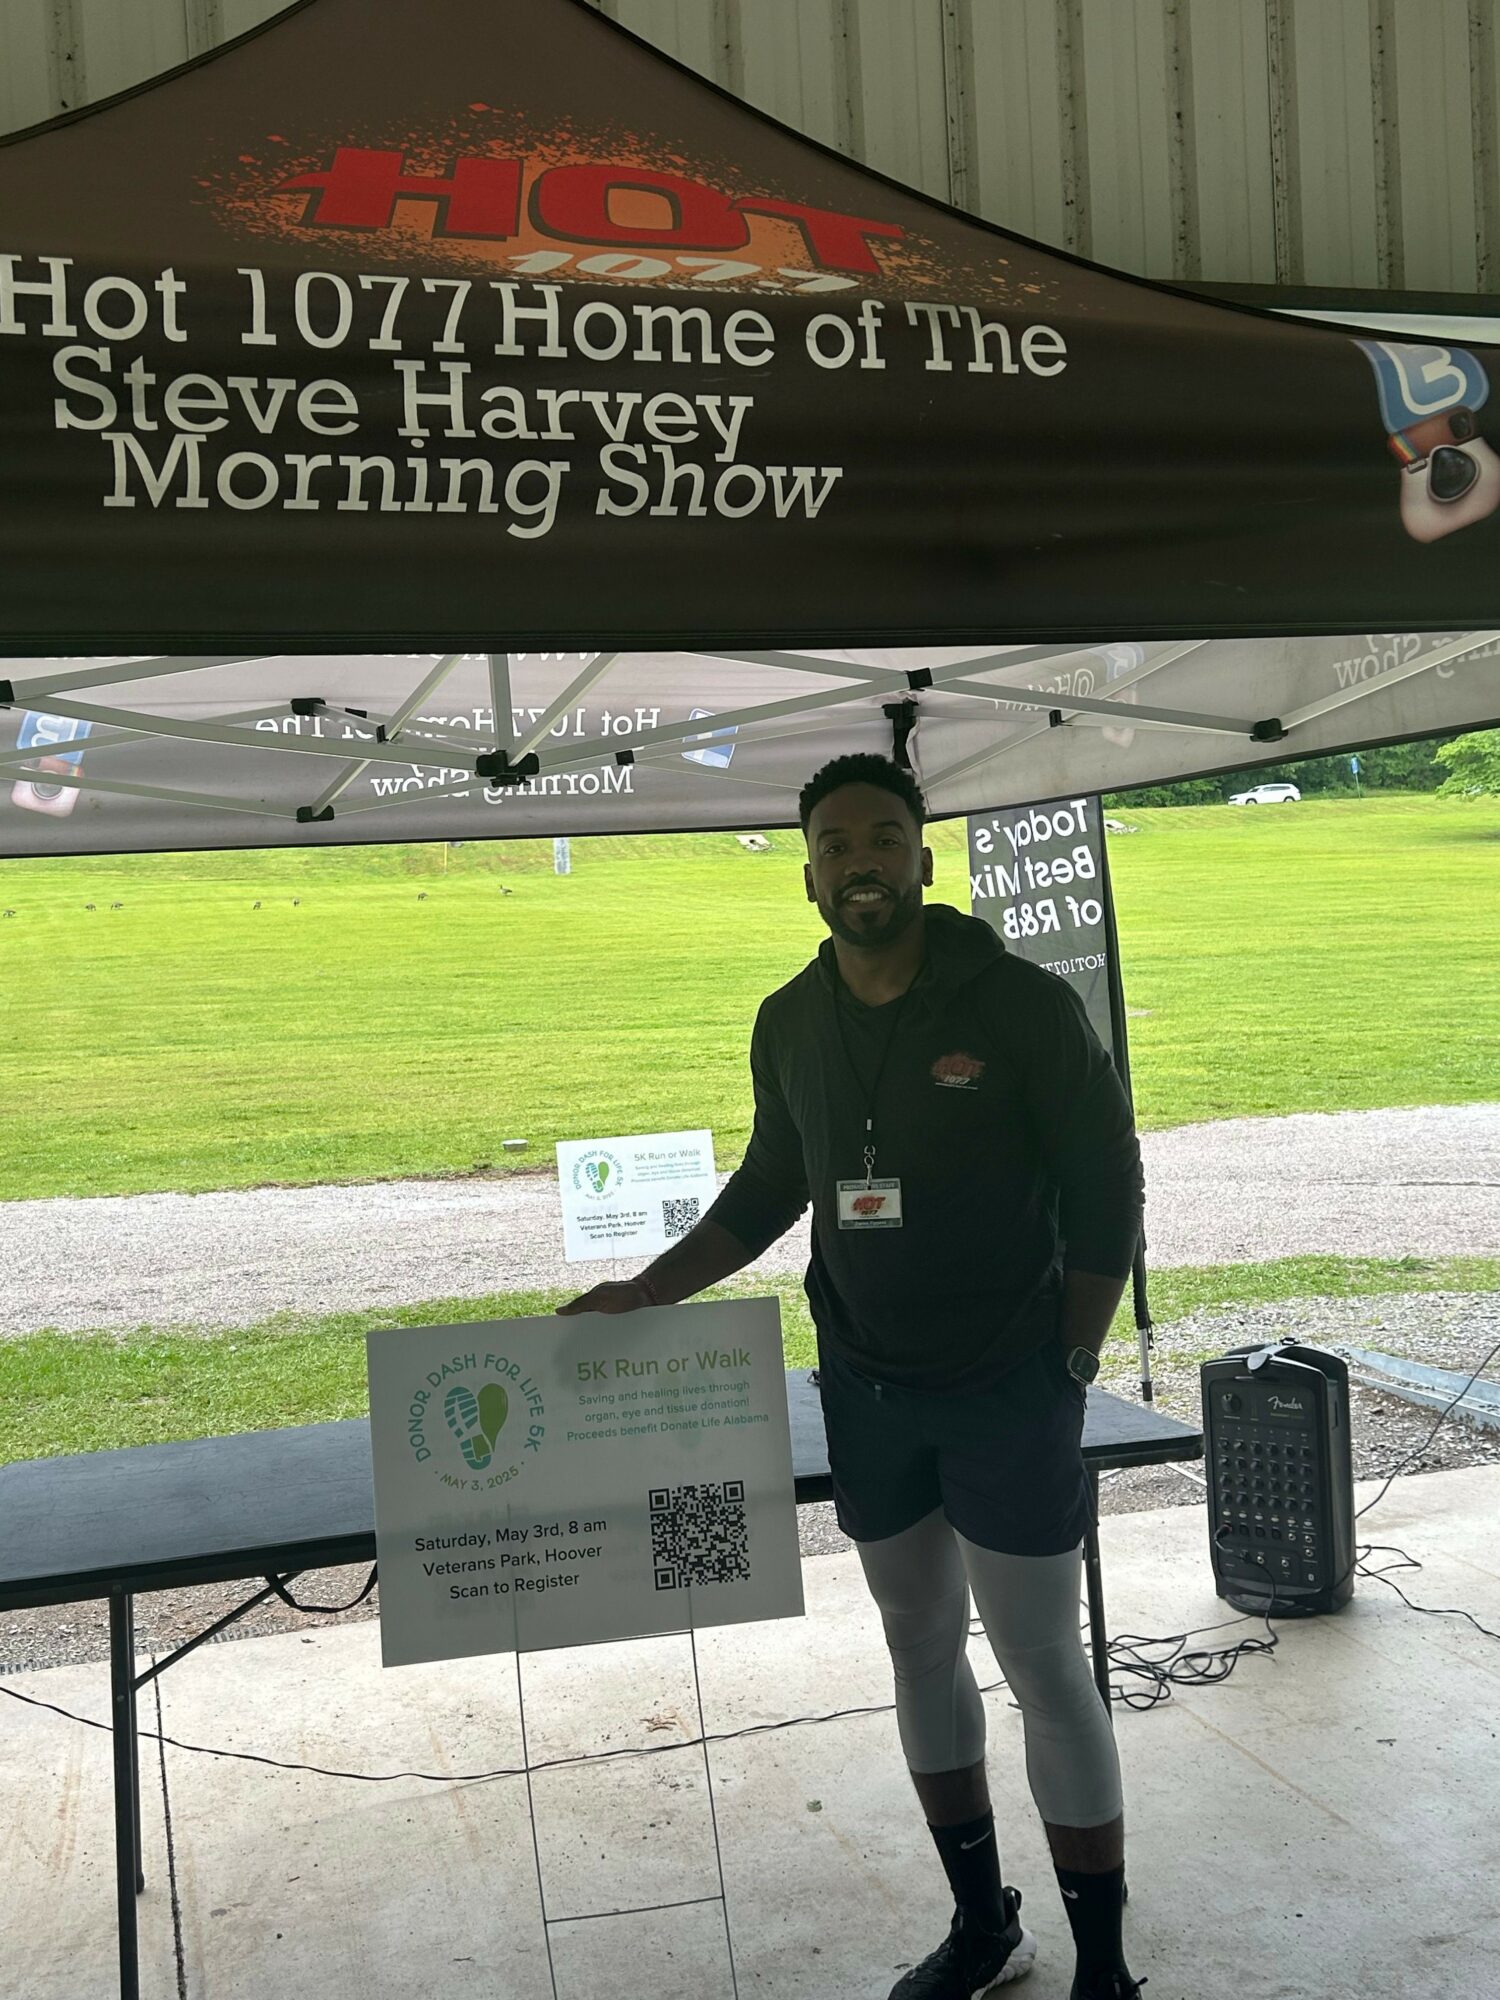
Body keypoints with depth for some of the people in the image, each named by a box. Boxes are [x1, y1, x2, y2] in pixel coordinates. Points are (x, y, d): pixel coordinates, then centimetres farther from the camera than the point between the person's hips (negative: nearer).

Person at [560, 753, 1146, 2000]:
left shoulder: (1023, 1004, -13)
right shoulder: (790, 1026, 1)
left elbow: (1105, 1193, -8)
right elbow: (769, 1190, 13)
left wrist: (1068, 1369, -9)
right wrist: (647, 1294, 8)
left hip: (1010, 1393, -5)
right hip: (867, 1393, 5)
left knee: (1045, 1670, 3)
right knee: (922, 1651, 16)